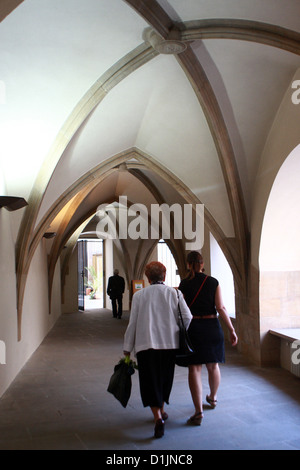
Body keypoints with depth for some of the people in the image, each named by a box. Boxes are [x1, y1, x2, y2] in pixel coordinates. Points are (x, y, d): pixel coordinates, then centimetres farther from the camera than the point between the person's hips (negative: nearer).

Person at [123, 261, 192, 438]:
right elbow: (187, 317, -4)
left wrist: (128, 349, 7)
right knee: (165, 379, 20)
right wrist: (179, 332, 16)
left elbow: (132, 324, 0)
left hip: (146, 344, -2)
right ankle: (161, 411, 36)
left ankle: (158, 418, -11)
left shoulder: (139, 295, 0)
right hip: (169, 344, 2)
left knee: (150, 382, 3)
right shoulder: (174, 293, 2)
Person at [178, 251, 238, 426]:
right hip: (212, 327, 2)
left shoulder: (184, 284, -3)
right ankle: (213, 398, 42)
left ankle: (199, 412, -4)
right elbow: (220, 308, -6)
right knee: (213, 365, 20)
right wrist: (232, 330, -1)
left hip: (192, 328, -2)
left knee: (194, 368, 1)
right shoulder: (213, 282, -2)